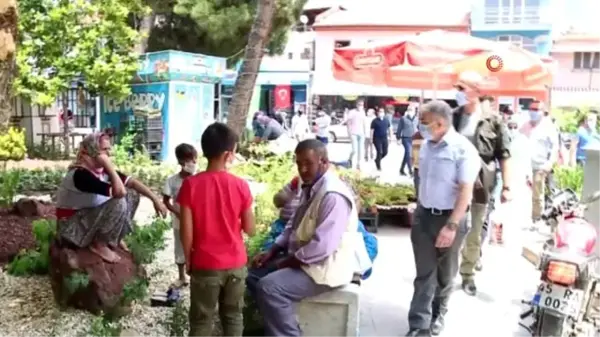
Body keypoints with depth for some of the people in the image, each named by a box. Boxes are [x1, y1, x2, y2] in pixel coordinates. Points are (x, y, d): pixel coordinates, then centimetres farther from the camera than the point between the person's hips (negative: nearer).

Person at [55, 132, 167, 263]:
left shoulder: (101, 169, -1)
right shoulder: (81, 174, -28)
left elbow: (131, 182, 2)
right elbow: (119, 192, -36)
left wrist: (155, 199, -5)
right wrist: (109, 165, -27)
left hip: (90, 219, 9)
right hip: (72, 229, -9)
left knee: (132, 194, 2)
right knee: (119, 203, -29)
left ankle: (114, 239, 9)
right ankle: (100, 245, -9)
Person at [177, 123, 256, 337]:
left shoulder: (191, 185, -12)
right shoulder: (241, 185, -10)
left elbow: (186, 231, -10)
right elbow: (250, 230, -4)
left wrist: (188, 259, 4)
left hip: (205, 265, -1)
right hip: (235, 263, 1)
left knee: (202, 320, 12)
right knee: (233, 316, 17)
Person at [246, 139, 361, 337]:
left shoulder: (333, 196, -23)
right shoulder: (310, 188, 9)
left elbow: (322, 246, -29)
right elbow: (293, 228, 19)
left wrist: (286, 262, -17)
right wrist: (272, 252, 4)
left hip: (325, 267, -10)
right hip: (303, 259, 10)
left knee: (269, 287, -24)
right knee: (254, 275, 10)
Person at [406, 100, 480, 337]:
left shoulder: (463, 150, -16)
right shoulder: (426, 146, 3)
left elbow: (465, 191, -20)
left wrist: (452, 225, -26)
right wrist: (419, 211, 15)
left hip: (450, 217, -4)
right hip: (423, 215, 5)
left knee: (445, 273, 15)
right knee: (424, 273, 6)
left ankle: (438, 314, 38)